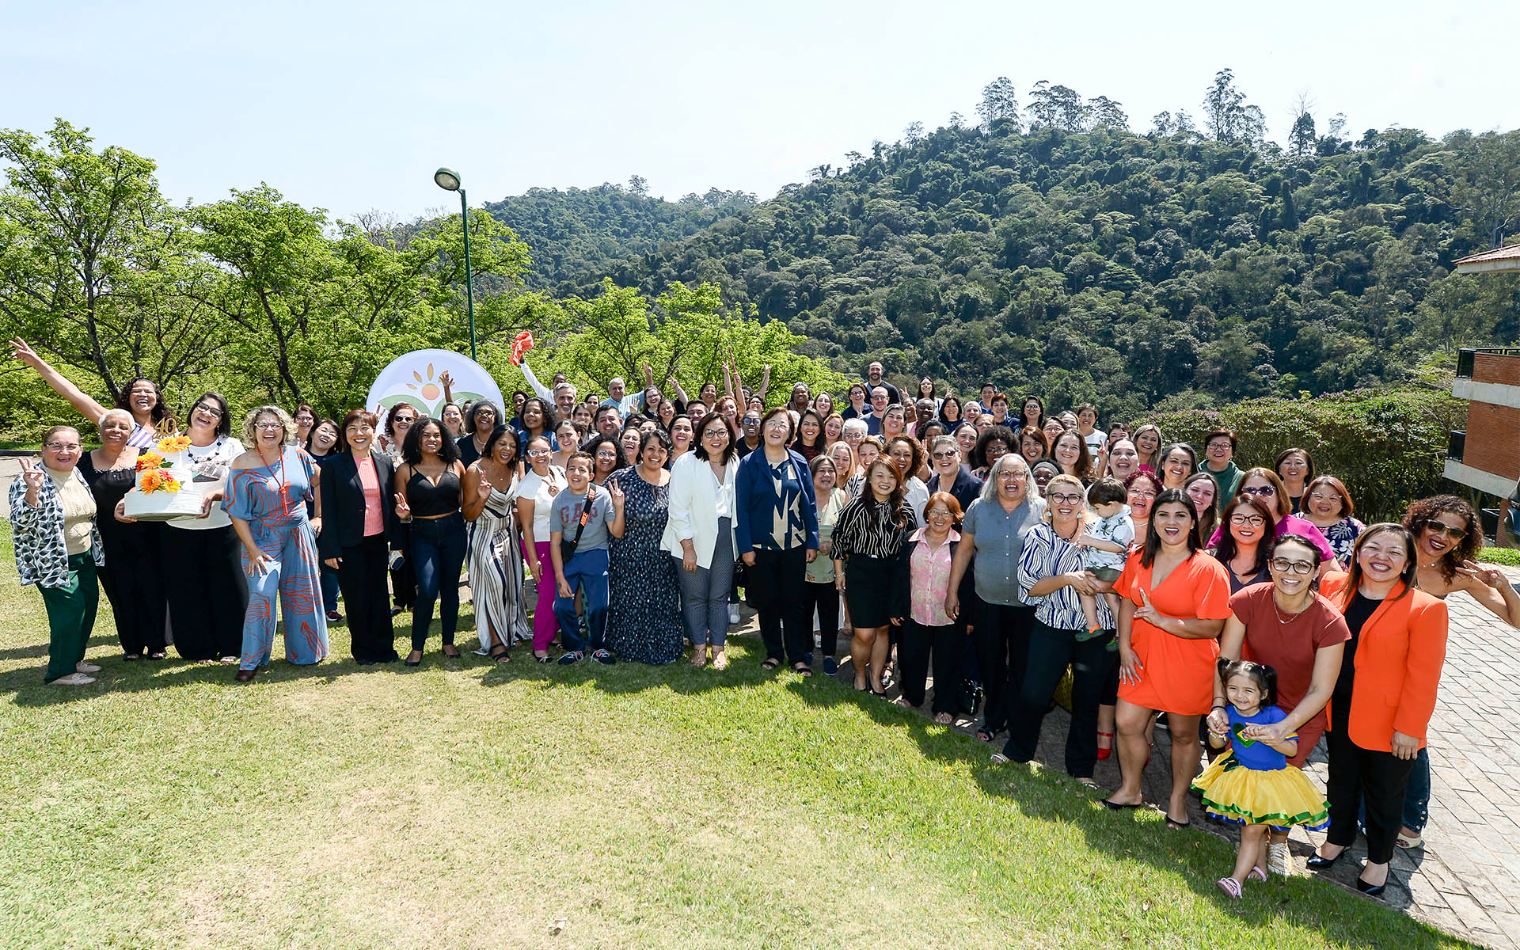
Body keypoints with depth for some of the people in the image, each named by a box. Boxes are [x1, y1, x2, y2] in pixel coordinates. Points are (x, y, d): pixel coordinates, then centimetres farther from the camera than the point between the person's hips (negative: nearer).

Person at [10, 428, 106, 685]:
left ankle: (75, 659, 29)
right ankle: (61, 671, 5)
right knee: (71, 606, -10)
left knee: (90, 602, 11)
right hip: (54, 562, -8)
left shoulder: (78, 475, 4)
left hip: (85, 556, 8)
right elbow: (20, 523, -30)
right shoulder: (29, 481, -19)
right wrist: (32, 491, -43)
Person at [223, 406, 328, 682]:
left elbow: (320, 481, 15)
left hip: (299, 535, 3)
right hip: (262, 538, -3)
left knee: (301, 593, 9)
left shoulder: (297, 455, -1)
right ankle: (251, 661, 0)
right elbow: (236, 513, -9)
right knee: (261, 595, -13)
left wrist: (318, 515, 9)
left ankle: (303, 652, 26)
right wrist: (252, 550, -14)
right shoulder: (242, 465, -10)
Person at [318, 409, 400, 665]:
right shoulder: (334, 466, -6)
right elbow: (327, 510, -7)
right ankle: (363, 650, 19)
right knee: (357, 598, 6)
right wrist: (330, 549, -10)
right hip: (349, 544, -3)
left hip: (378, 541, 3)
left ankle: (383, 647, 21)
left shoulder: (385, 463, 4)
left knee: (379, 595, 9)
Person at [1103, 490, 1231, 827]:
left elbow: (1211, 627, -19)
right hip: (1141, 660, 4)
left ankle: (1178, 800, 33)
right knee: (1127, 724, 7)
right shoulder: (1139, 559, 1)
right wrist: (1125, 647, 0)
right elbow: (1127, 603, 10)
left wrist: (1161, 620, -26)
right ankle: (1130, 790, 31)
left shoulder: (1207, 569, -16)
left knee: (1184, 733, 12)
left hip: (1187, 666, -4)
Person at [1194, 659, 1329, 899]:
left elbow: (1292, 749, -23)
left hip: (1270, 780, -5)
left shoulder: (1275, 716, -22)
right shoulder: (1228, 713, -10)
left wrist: (1272, 740, -40)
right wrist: (1217, 733, -20)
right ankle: (1260, 867, 41)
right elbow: (1216, 744, 3)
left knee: (1251, 831, -2)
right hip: (1241, 776, 5)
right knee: (1257, 827, 22)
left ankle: (1237, 878, 5)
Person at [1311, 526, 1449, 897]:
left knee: (1384, 793, 15)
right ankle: (1338, 838, 46)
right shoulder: (1334, 586, -4)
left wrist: (1409, 728, -13)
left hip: (1387, 723, -3)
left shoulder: (1425, 609, -16)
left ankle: (1378, 859, 37)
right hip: (1339, 713, 4)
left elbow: (1423, 676, -14)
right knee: (1341, 780, 22)